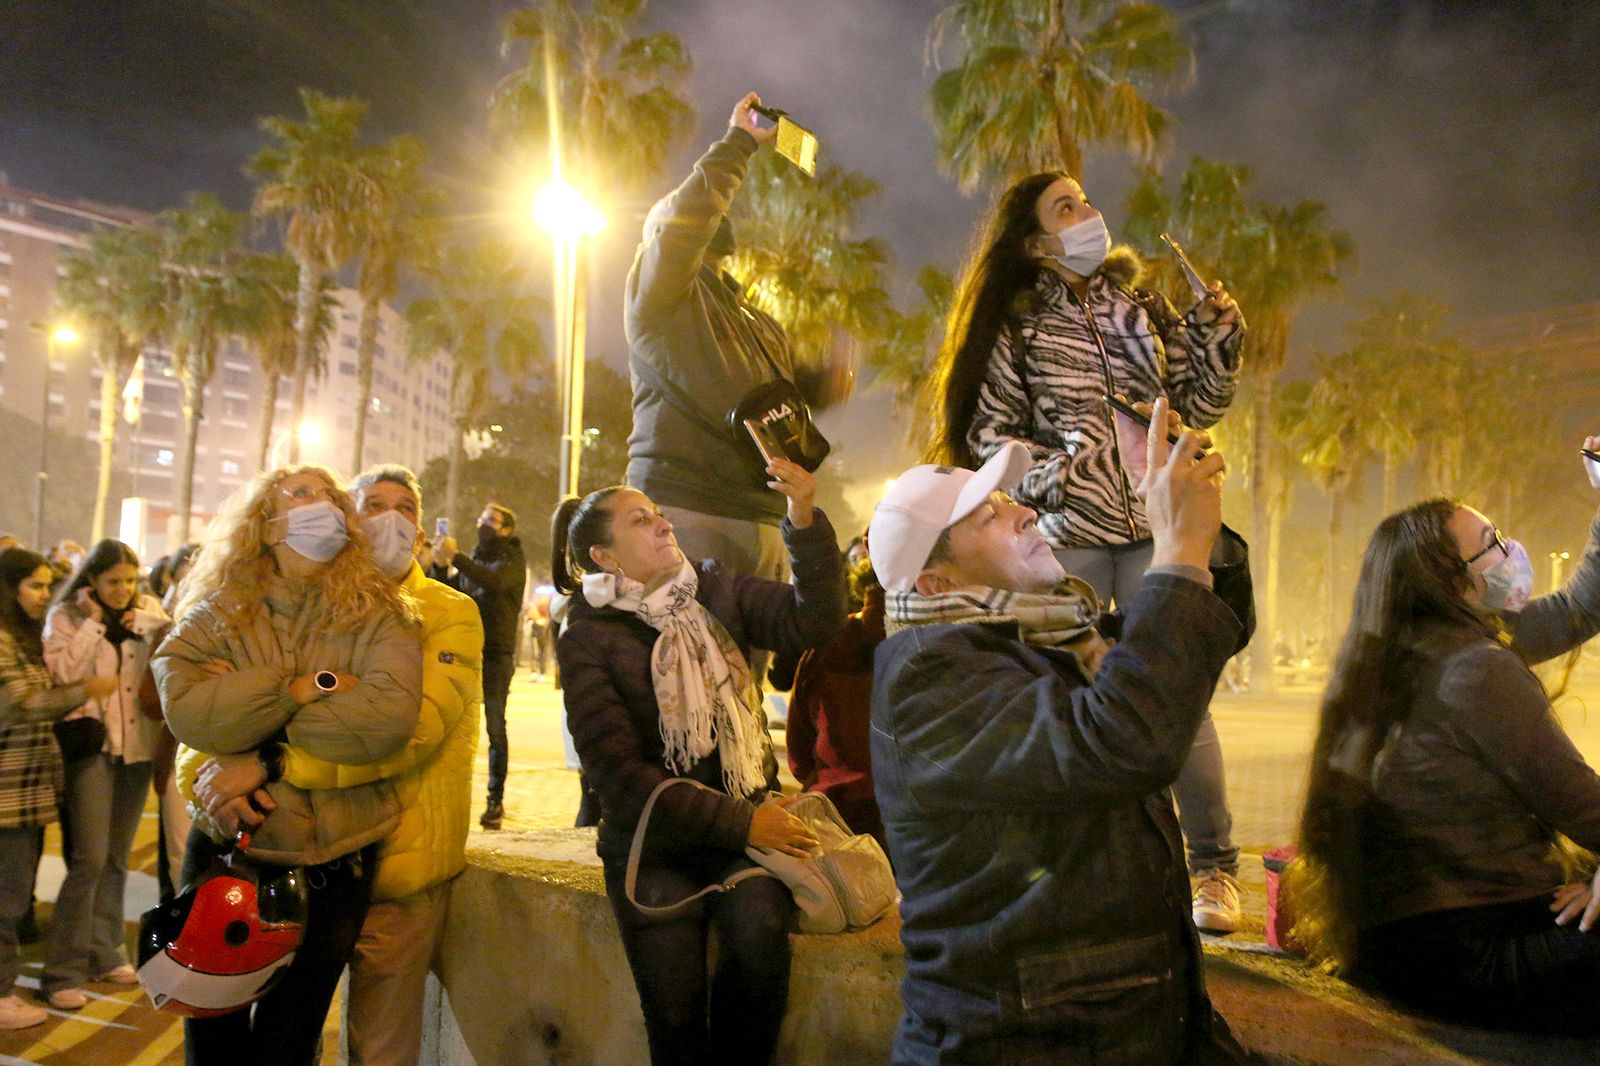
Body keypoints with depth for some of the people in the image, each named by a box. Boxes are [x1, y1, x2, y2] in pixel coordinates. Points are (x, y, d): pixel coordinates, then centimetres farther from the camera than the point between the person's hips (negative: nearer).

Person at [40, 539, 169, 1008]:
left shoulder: (149, 611, 7)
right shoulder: (65, 615, -1)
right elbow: (62, 675, -14)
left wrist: (145, 628, -13)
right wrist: (92, 623, -14)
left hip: (137, 744, 4)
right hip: (92, 744, -4)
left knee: (117, 857, 12)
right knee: (90, 858, -10)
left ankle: (105, 952, 25)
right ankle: (64, 970, 1)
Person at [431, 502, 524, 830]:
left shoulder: (513, 561, 1)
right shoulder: (471, 559, 18)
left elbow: (493, 582, -21)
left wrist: (455, 557, -24)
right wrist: (441, 566, -6)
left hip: (497, 655, -5)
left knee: (495, 727, -4)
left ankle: (496, 801, 0)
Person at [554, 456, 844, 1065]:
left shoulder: (716, 591, 6)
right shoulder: (587, 638, -3)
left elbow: (812, 621, -9)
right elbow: (618, 772, -10)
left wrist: (804, 520, -24)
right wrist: (739, 823, -15)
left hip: (748, 820, 2)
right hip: (654, 839, -2)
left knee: (760, 929, -27)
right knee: (675, 1010, -21)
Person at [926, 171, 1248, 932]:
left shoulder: (1143, 308, 14)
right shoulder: (1017, 327, 5)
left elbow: (1196, 407, 15)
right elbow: (987, 433, 4)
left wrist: (1215, 338, 1)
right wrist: (1050, 471, -10)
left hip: (1156, 526, 1)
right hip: (1068, 535, -1)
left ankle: (1212, 869, 9)